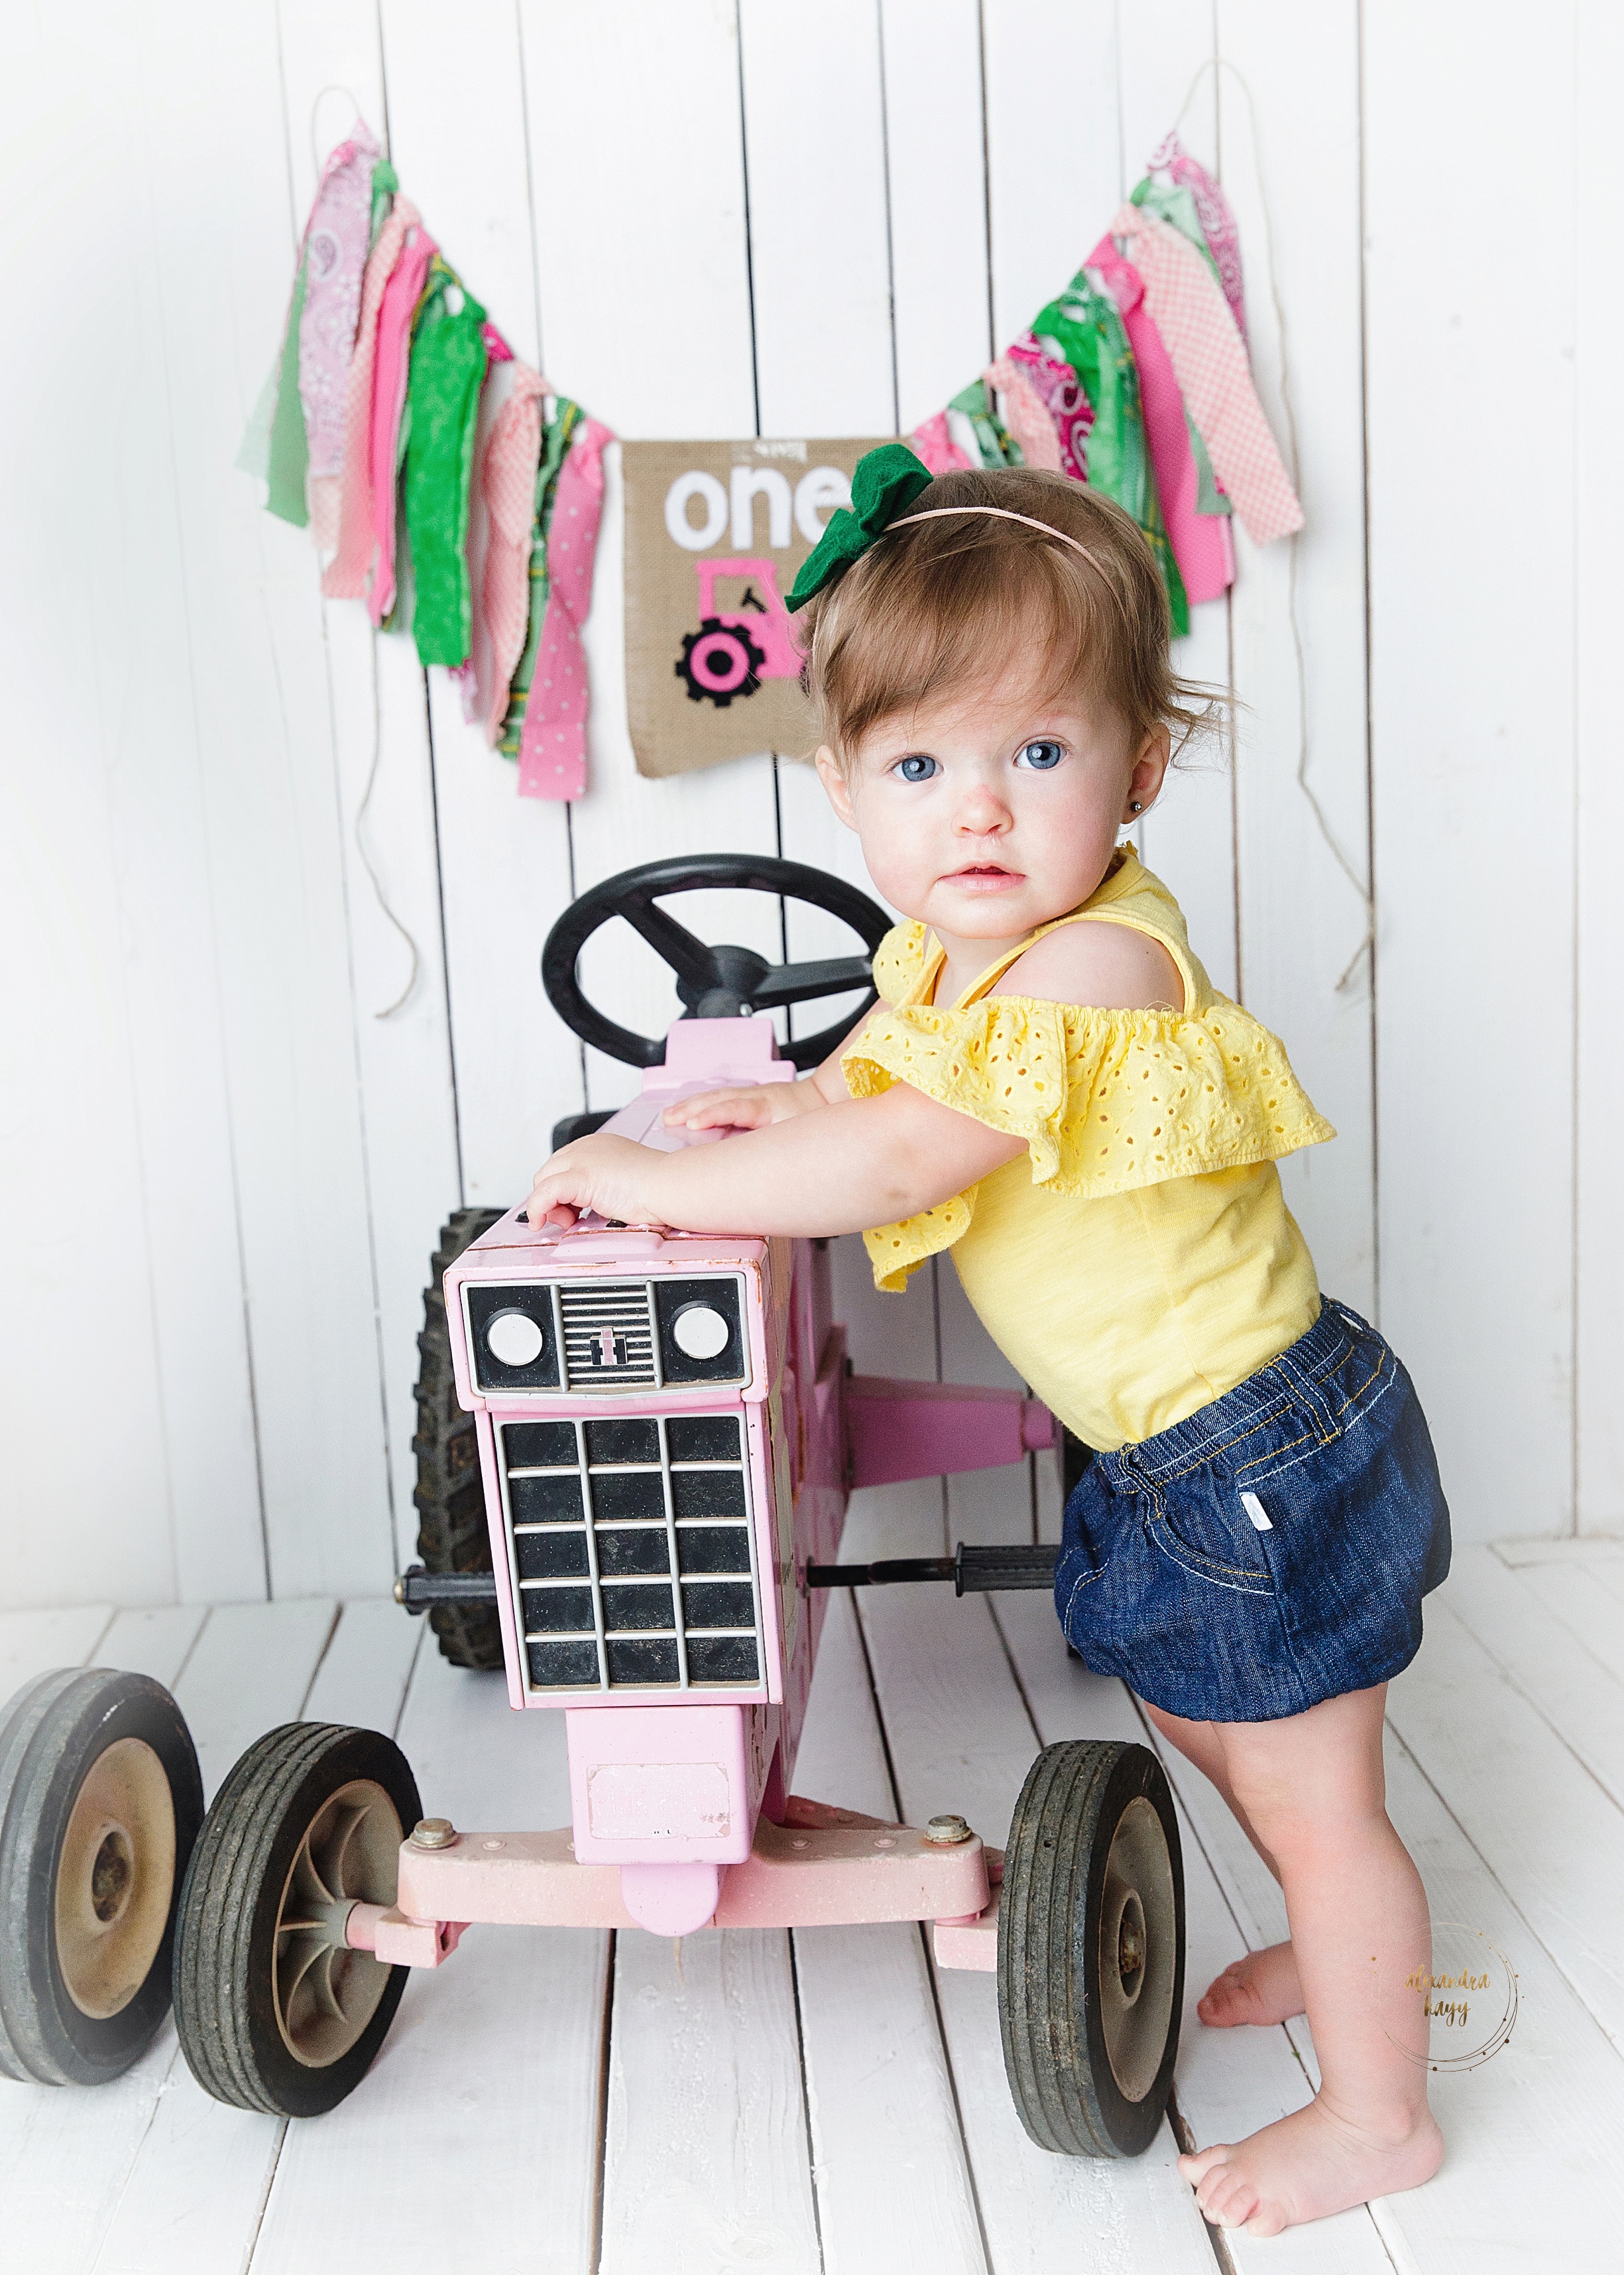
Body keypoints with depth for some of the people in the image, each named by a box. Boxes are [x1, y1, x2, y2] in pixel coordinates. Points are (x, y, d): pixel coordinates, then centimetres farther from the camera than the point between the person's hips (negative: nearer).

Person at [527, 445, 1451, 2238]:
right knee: (1201, 1723, 27)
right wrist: (797, 1100, 6)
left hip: (1260, 1453, -9)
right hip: (1171, 1444, 10)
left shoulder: (1091, 965, -31)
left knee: (1309, 1793, 7)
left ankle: (1378, 2116, 29)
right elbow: (899, 1075, 22)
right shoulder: (966, 949, 0)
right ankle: (1334, 1953, 51)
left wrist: (647, 1178, -25)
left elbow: (894, 1167, -34)